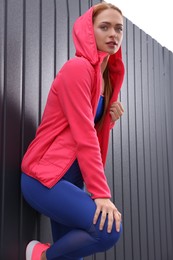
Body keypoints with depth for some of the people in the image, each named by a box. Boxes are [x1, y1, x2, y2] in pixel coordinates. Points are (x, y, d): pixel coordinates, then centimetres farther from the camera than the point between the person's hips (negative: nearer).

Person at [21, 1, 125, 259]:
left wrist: (110, 119, -4)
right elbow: (83, 136, -22)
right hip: (45, 176, -9)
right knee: (108, 229, -23)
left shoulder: (107, 76, 12)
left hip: (71, 177, 9)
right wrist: (101, 193, -24)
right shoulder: (78, 67, -15)